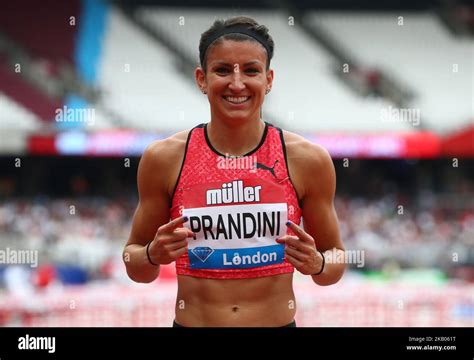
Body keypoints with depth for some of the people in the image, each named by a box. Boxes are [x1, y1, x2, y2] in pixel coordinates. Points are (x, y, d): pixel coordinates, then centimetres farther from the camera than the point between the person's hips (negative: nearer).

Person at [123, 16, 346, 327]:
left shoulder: (308, 159, -6)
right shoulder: (164, 158, -6)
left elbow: (336, 257, 4)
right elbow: (133, 259, 3)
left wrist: (316, 264, -16)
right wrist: (154, 255, -17)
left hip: (279, 322, 0)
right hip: (192, 322, 0)